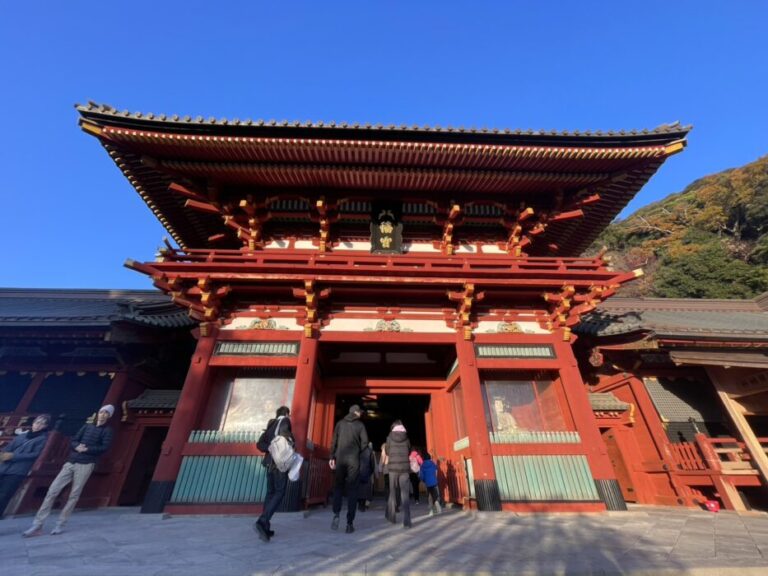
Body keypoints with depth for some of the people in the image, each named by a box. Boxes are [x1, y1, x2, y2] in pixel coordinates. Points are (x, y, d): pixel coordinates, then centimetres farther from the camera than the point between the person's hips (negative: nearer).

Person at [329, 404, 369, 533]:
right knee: (352, 490, 6)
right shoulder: (360, 425, 3)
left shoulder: (340, 423, 8)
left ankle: (336, 514, -2)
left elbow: (334, 441, 3)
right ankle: (350, 523, 6)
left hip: (340, 459, 2)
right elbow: (365, 442, -4)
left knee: (338, 487, 15)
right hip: (353, 460, -1)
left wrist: (332, 457, 4)